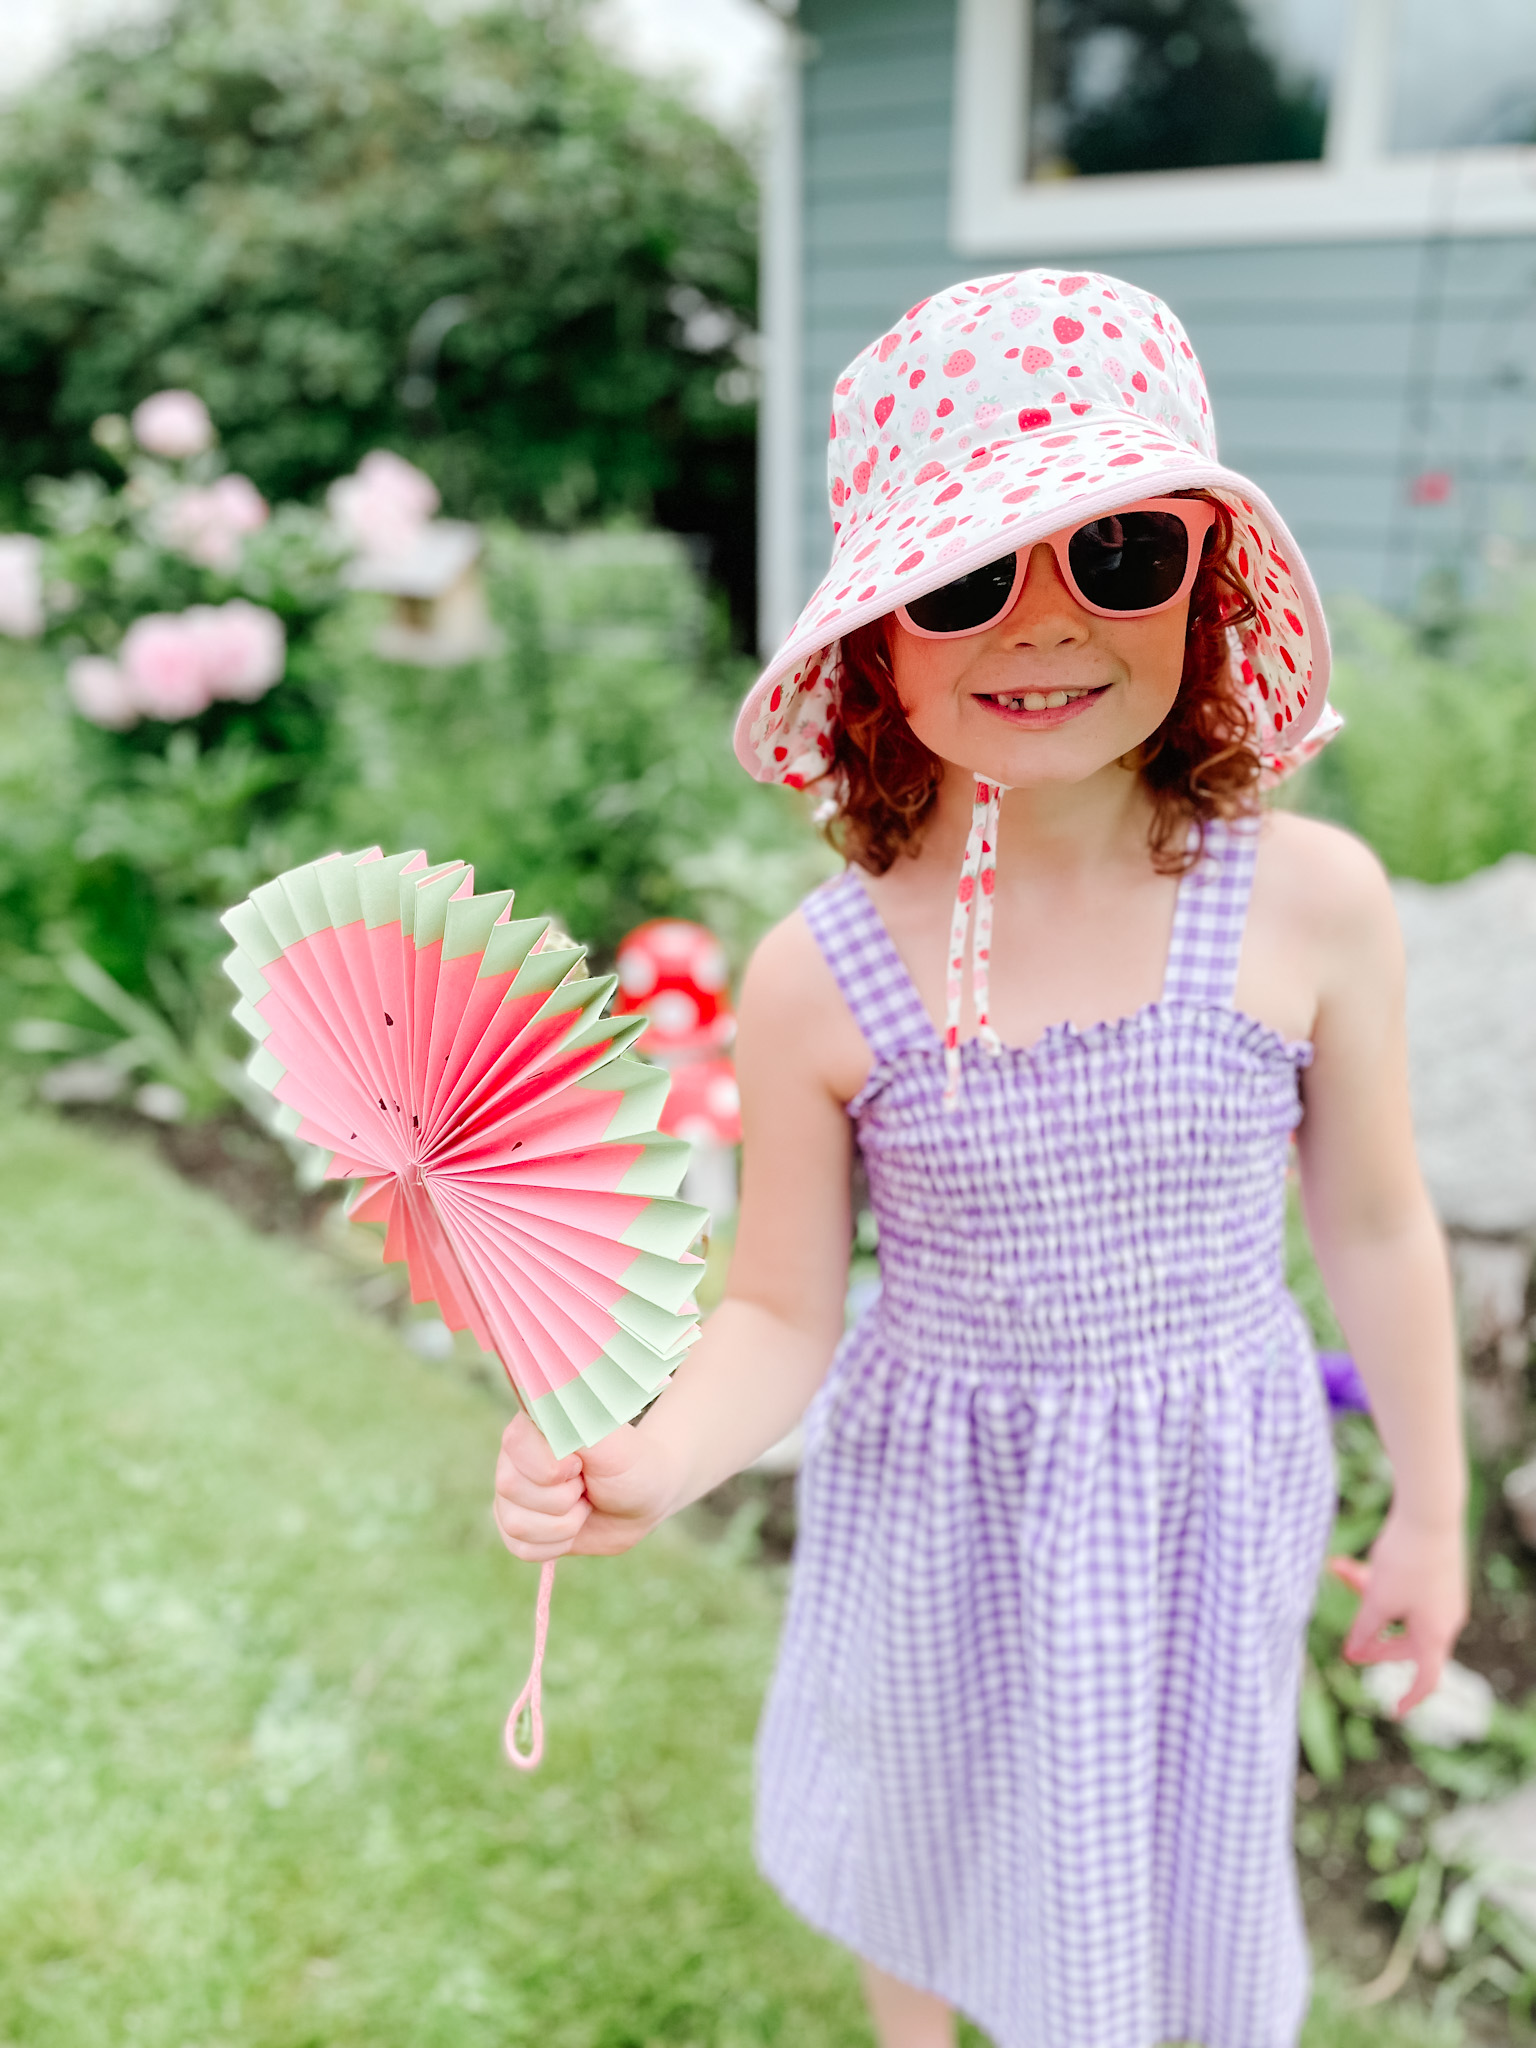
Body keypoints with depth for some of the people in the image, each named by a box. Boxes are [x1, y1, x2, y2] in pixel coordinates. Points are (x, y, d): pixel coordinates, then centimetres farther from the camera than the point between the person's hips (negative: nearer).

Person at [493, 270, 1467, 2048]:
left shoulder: (1309, 903, -18)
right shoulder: (819, 978, -20)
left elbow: (1373, 1229, -4)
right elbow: (784, 1315, -11)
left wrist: (1428, 1503, 7)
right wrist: (644, 1466, -30)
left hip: (1216, 1495, 1)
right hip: (938, 1509, 0)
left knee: (1184, 1851, 25)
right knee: (925, 1834, 27)